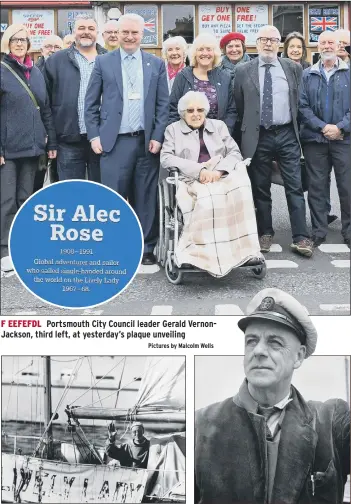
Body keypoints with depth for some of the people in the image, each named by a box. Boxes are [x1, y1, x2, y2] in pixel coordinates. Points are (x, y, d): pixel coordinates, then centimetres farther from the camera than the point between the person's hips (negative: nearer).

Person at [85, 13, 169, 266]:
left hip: (147, 141, 1)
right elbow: (91, 103, 6)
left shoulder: (156, 64, 9)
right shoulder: (103, 62, 6)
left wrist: (157, 137, -3)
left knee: (146, 197, 5)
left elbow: (163, 104, 6)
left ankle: (146, 248, 14)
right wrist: (94, 136, -3)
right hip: (115, 141, -1)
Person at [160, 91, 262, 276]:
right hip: (192, 181, -2)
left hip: (222, 176, 3)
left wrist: (219, 170, -11)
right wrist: (199, 170, -12)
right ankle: (208, 253, -39)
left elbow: (235, 153, 11)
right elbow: (166, 158, 0)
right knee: (208, 196, -39)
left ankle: (244, 250, -36)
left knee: (239, 188, -33)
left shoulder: (219, 126, 23)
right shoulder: (173, 129, 16)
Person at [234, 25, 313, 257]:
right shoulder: (244, 71, 1)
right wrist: (249, 129, 11)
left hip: (287, 135, 0)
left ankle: (301, 237, 1)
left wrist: (295, 127, 10)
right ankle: (265, 233, 19)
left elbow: (300, 101, 11)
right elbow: (239, 106, 8)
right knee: (260, 189, 7)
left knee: (295, 187, -1)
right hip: (258, 137, 0)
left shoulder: (294, 68, 5)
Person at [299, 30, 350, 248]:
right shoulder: (307, 75, 8)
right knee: (317, 187, 5)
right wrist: (323, 127, -10)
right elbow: (302, 106, 1)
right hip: (315, 139, 1)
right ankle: (319, 232, 13)